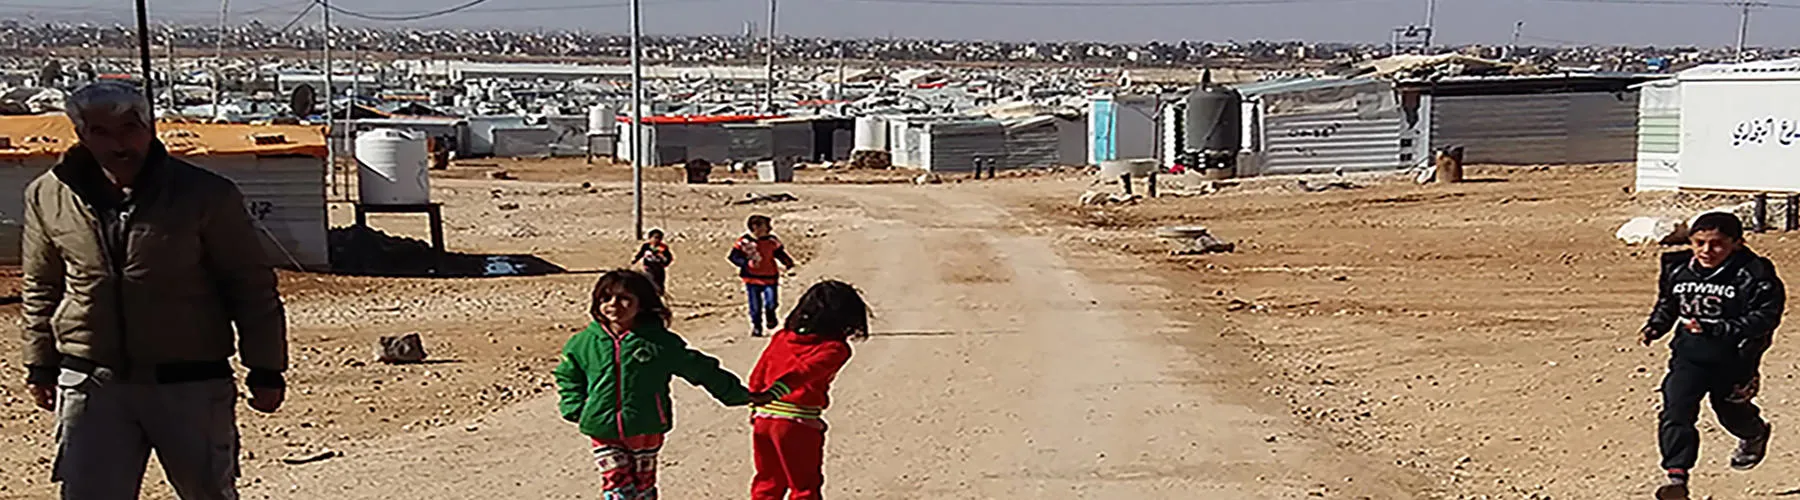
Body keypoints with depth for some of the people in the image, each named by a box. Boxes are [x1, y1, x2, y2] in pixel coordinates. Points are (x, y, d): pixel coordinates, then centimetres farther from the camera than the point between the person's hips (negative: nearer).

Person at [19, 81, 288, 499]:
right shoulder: (48, 197, 2)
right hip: (91, 385, 2)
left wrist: (265, 369, -1)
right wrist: (40, 365, 19)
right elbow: (41, 288, 17)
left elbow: (253, 286, -1)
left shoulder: (207, 195, -7)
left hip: (192, 385, -2)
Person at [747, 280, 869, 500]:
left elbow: (757, 377, 15)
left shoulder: (782, 337, 10)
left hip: (764, 418, 6)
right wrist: (773, 393, -39)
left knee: (767, 482, 18)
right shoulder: (834, 348, -10)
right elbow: (804, 371, -27)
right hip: (799, 424, -6)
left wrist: (756, 409, 28)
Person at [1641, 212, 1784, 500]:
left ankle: (1755, 434, 59)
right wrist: (1655, 326, -1)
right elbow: (1667, 303, 18)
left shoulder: (1753, 274, -16)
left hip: (1733, 357, -2)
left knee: (1731, 410, 22)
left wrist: (1715, 329, -28)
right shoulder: (1676, 268, -1)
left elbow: (1764, 317, -20)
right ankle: (1676, 476, -14)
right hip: (1689, 353, 2)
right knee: (1675, 412, -16)